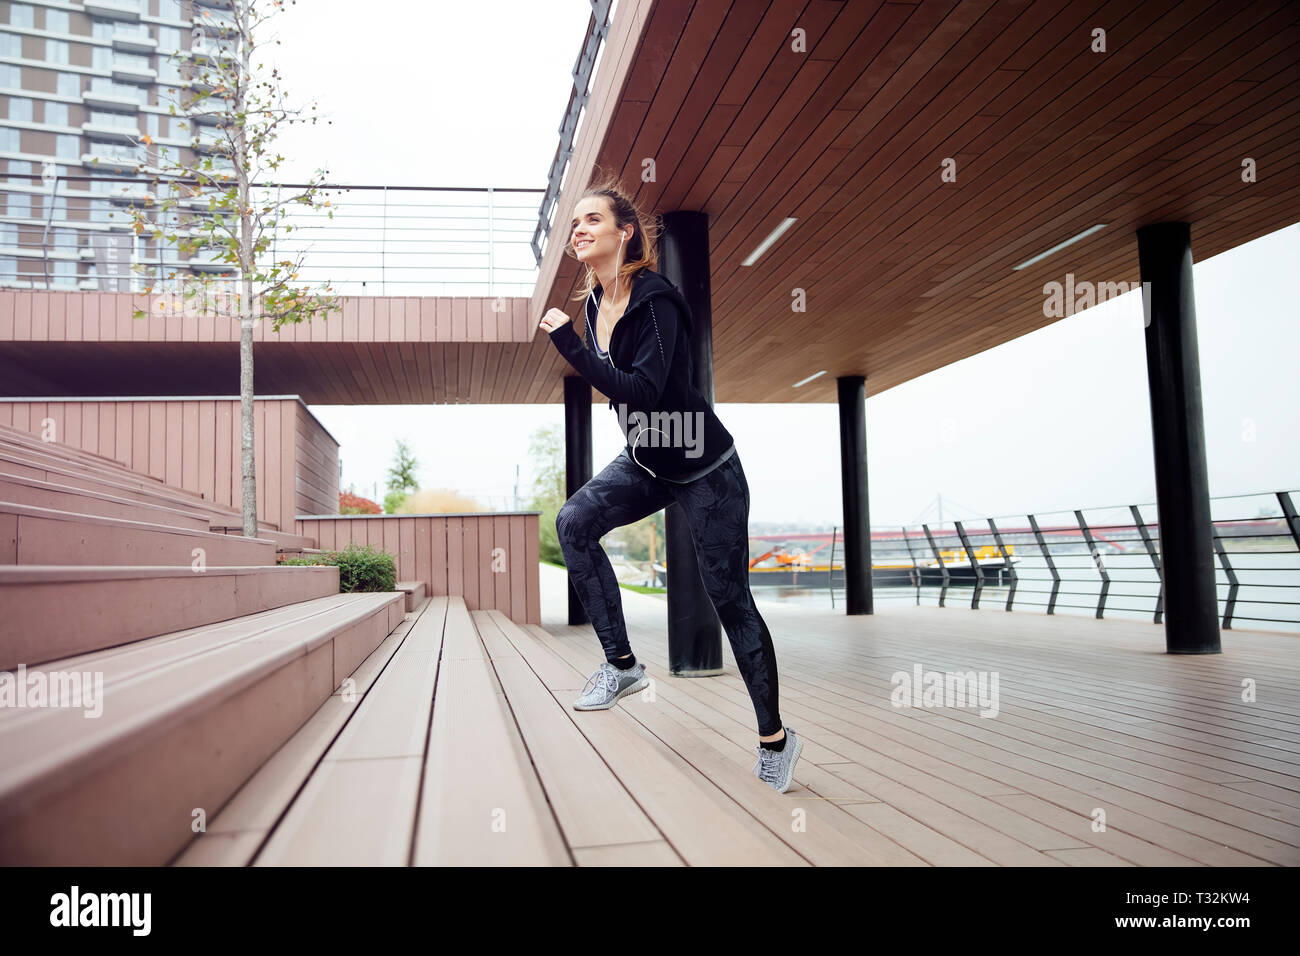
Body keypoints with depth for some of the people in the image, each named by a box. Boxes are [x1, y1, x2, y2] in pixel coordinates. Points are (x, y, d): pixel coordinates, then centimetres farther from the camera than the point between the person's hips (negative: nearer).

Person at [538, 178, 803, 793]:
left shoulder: (655, 299, -22)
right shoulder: (594, 303, 2)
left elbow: (642, 391, -32)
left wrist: (568, 344, -32)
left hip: (705, 470, -7)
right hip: (645, 464, 7)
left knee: (729, 599, -2)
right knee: (574, 522, -16)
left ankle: (774, 738, 15)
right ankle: (621, 664, -4)